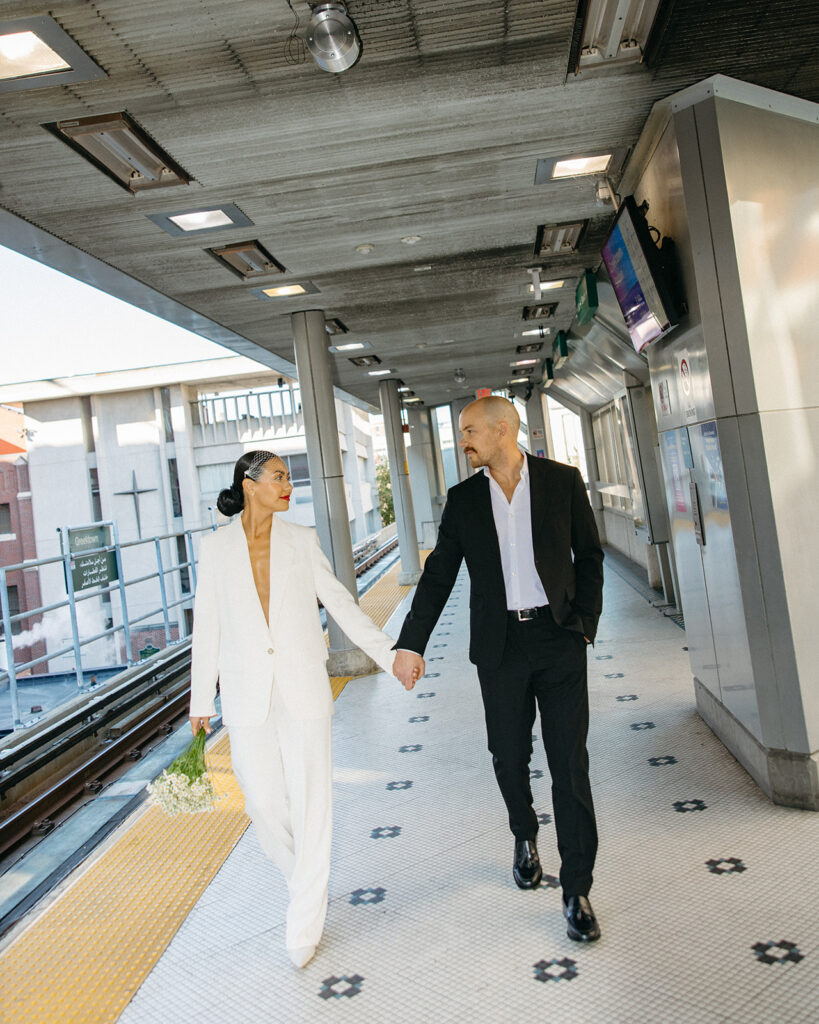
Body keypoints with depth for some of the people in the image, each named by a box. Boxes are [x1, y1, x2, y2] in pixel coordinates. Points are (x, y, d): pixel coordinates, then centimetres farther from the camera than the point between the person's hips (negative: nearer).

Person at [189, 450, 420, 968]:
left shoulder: (302, 540, 1)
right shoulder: (217, 547, 0)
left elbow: (341, 604, 3)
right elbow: (208, 624, 4)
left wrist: (389, 652, -5)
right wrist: (202, 699, 8)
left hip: (304, 687, 0)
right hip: (248, 694, 0)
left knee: (312, 802, 3)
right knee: (264, 802, 6)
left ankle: (306, 923, 20)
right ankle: (306, 879, 38)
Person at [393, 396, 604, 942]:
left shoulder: (563, 481, 0)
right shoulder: (463, 499, 4)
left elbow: (589, 555, 6)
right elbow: (439, 574, 4)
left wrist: (585, 622, -4)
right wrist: (411, 644, -2)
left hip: (558, 637, -2)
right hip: (499, 645, 2)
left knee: (570, 765, 0)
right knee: (510, 757, 12)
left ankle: (577, 891, 13)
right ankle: (526, 836, 43)